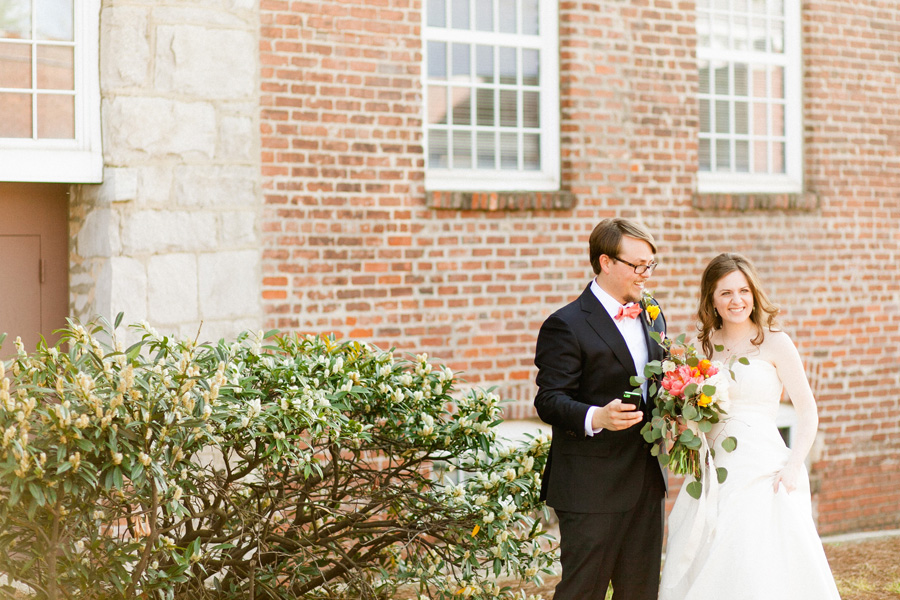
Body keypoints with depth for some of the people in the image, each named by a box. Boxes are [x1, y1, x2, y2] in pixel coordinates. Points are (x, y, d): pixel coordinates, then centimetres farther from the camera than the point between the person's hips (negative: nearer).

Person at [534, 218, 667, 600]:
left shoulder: (652, 316, 14)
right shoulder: (566, 325, -10)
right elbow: (549, 401, -16)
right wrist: (595, 418, -34)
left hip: (646, 482, 7)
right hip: (591, 488, -7)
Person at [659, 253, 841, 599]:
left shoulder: (773, 342, -2)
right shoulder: (702, 346, 9)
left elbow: (807, 411, -2)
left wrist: (793, 469, -12)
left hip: (761, 474, -4)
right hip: (712, 475, 4)